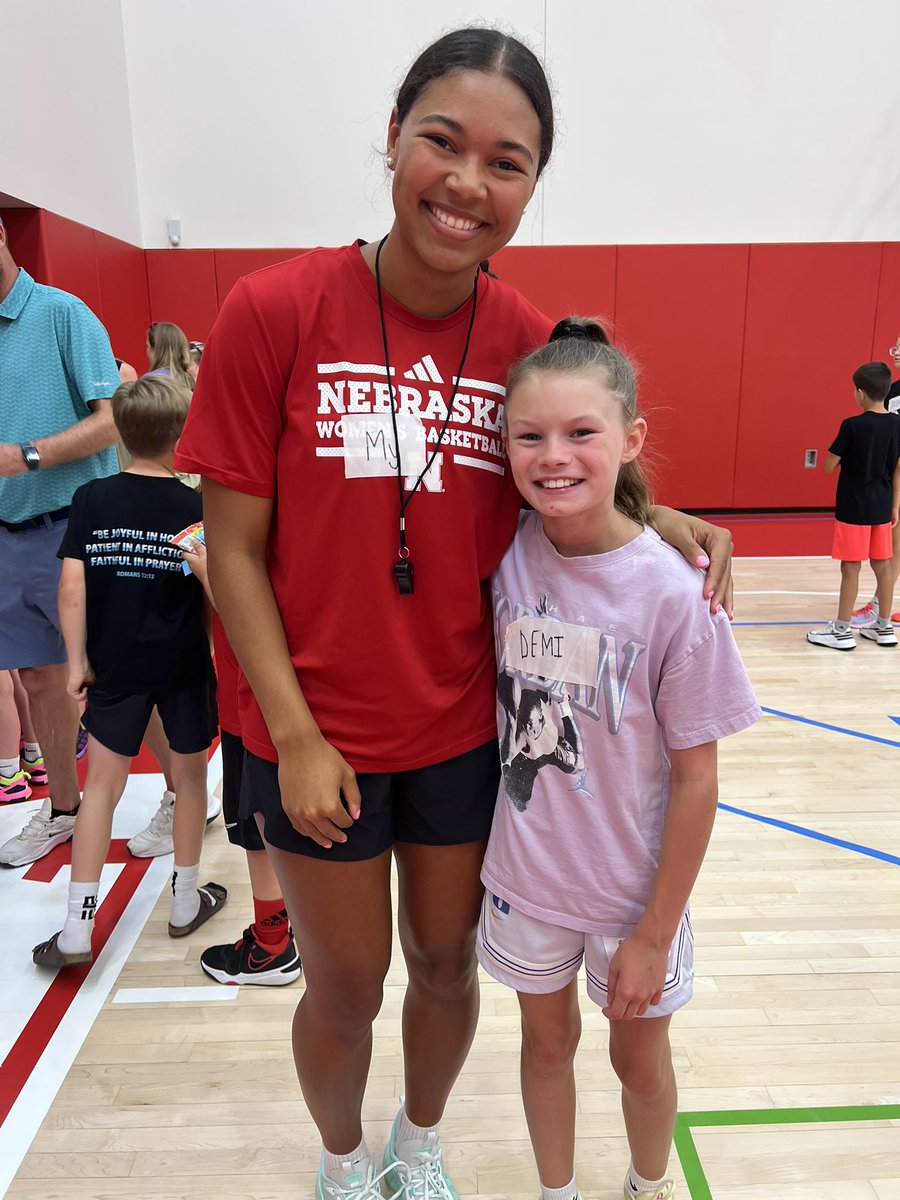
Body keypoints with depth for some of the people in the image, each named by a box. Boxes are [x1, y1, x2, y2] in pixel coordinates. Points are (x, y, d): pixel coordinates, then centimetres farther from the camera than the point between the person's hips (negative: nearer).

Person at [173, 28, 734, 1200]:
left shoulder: (526, 338, -5)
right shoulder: (273, 312, -14)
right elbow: (235, 549, -10)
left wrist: (656, 518, -9)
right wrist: (297, 738, -12)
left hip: (465, 730, 3)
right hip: (319, 740, -2)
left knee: (445, 962, 21)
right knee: (346, 985, 17)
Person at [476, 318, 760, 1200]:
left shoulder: (673, 591, -22)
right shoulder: (507, 555, -13)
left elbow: (695, 778, -14)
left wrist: (654, 934, -9)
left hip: (632, 887, -2)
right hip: (526, 872, 3)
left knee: (639, 1055, 22)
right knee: (547, 1039, 24)